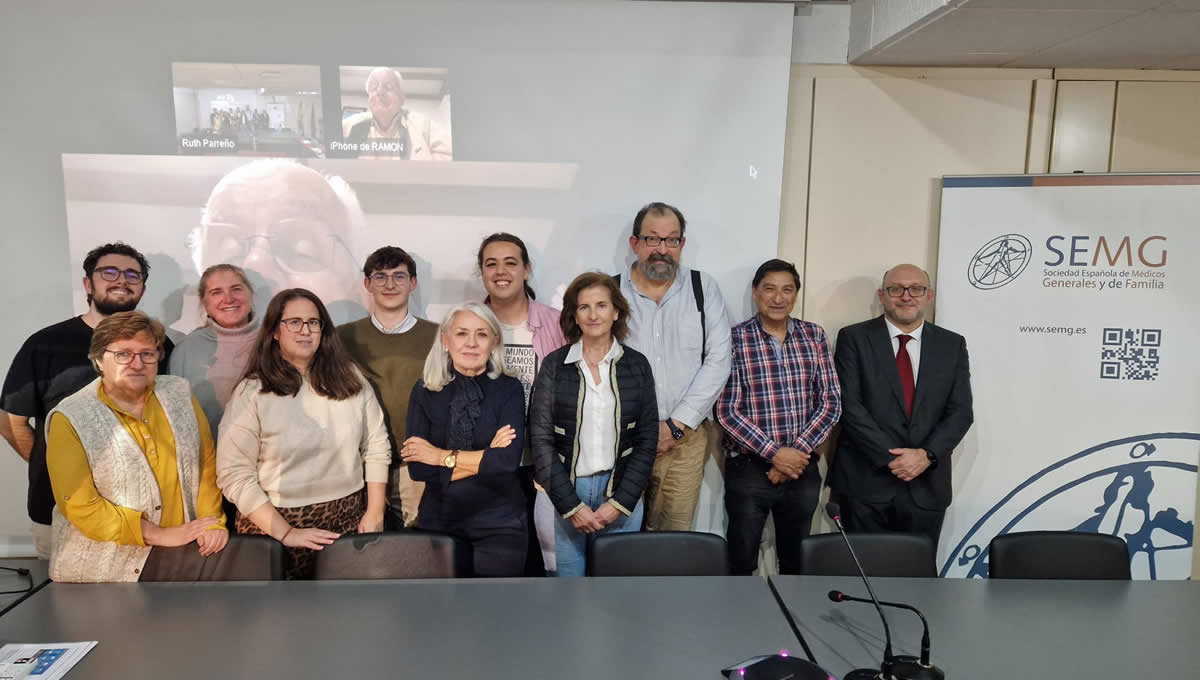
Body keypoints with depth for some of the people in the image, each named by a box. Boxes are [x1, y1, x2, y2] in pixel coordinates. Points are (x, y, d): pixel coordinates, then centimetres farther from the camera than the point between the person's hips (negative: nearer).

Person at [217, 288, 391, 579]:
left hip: (348, 521, 2)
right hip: (276, 525, -2)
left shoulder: (350, 379, 3)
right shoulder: (252, 392, -6)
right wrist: (286, 533, -15)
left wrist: (375, 512, 0)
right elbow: (234, 474, -10)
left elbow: (376, 447, 7)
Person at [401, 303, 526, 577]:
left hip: (499, 524, -1)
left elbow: (508, 460, -18)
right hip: (438, 522, 2)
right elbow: (418, 467, -9)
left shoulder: (509, 389, -5)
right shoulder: (424, 391, 0)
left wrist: (442, 456, -10)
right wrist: (486, 458, -14)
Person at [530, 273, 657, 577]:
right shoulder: (554, 365, -1)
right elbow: (541, 439, -3)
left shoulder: (637, 365, 2)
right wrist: (571, 506, -9)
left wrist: (620, 502, -7)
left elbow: (647, 440, 2)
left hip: (622, 495, 1)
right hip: (569, 493, -1)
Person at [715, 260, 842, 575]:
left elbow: (831, 402, 1)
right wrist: (774, 453, -16)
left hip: (803, 469, 3)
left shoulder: (815, 336, 4)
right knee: (741, 562, 9)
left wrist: (797, 452, -10)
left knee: (797, 561, 17)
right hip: (748, 470, -3)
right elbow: (726, 411, -10)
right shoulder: (734, 338, -7)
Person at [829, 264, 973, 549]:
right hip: (865, 482, -2)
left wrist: (927, 455, -13)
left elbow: (960, 411, 3)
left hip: (926, 486, 3)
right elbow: (848, 405, -8)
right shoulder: (854, 338, 0)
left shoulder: (952, 345, 8)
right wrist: (892, 457, -15)